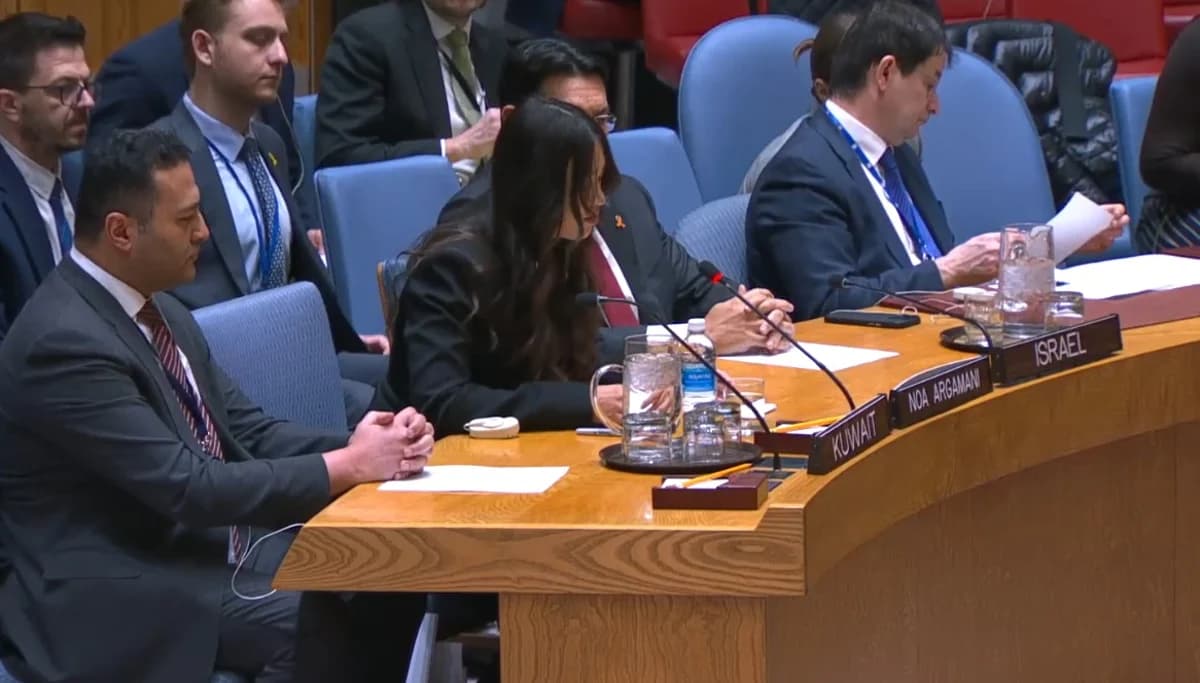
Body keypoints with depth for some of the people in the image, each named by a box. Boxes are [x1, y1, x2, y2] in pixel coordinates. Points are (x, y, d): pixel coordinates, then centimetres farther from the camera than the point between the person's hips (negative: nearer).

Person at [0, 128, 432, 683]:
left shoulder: (157, 309, 10)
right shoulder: (66, 344, -20)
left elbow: (246, 430, 12)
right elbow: (188, 486, -23)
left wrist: (357, 445, -7)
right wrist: (347, 466, -18)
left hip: (206, 546, 9)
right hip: (122, 589, -9)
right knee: (314, 623, -29)